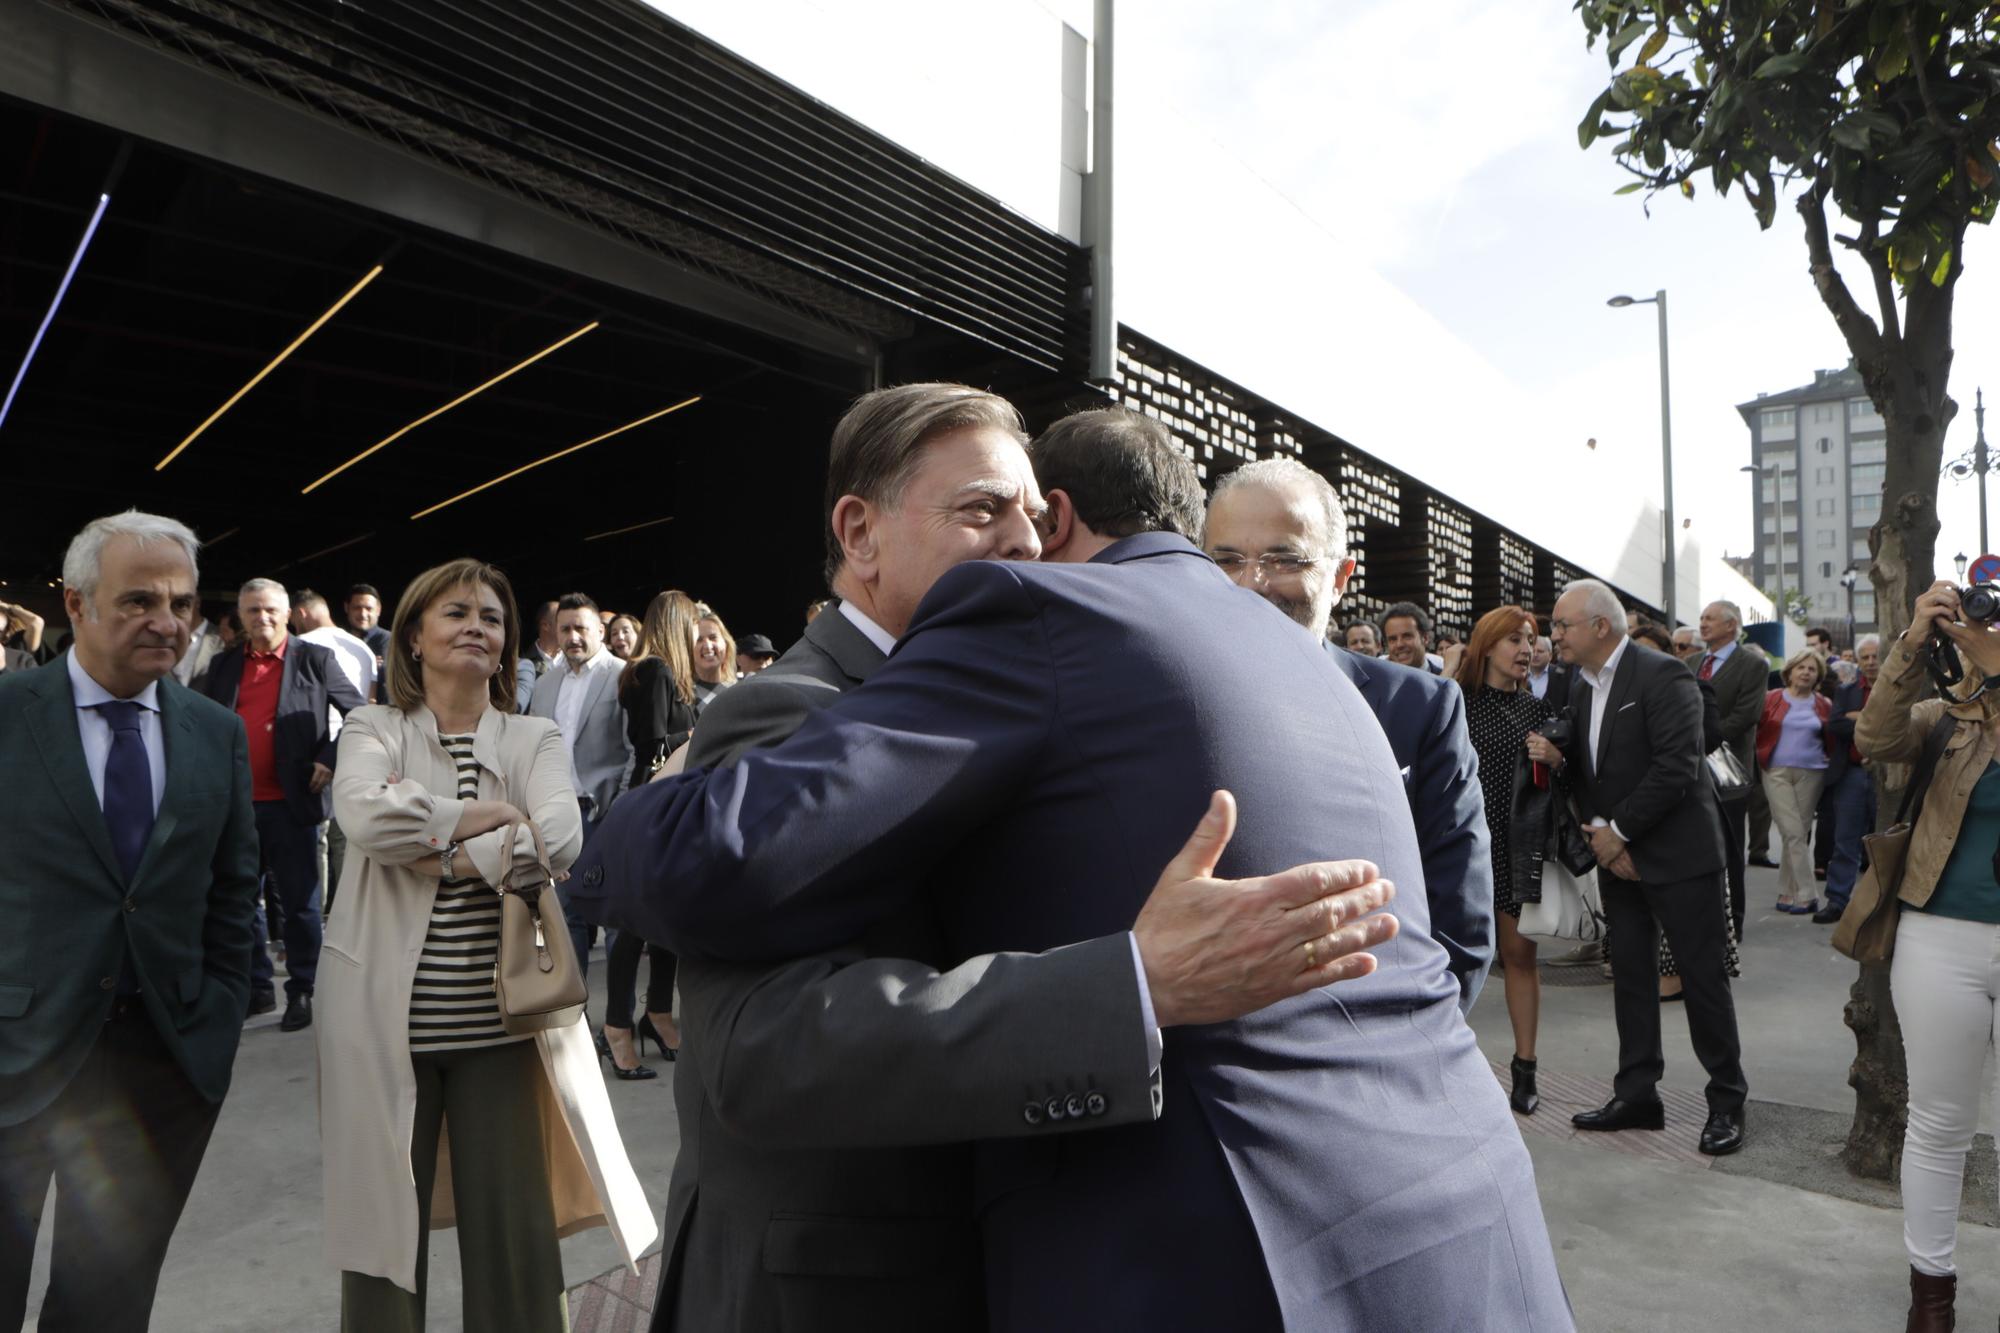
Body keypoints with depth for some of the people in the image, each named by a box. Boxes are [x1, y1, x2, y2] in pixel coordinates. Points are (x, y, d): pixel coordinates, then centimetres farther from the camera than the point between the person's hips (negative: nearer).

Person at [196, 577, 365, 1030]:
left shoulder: (315, 660, -1)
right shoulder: (223, 666, 11)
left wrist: (331, 760, -10)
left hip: (291, 804, -4)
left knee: (299, 903, 4)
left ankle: (301, 992, 16)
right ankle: (257, 987, 27)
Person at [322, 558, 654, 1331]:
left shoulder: (536, 739, 3)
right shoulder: (374, 729, 2)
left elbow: (560, 837, -15)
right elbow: (367, 817, -20)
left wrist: (445, 853, -15)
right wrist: (491, 815, -13)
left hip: (502, 1019, 1)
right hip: (391, 1017, 0)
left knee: (513, 1231, 8)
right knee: (385, 1220, 14)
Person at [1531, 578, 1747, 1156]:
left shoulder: (1662, 675, -14)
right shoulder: (1582, 687, 10)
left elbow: (1677, 767, -21)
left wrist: (1617, 829, -17)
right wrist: (1557, 756, -10)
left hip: (1677, 852, -7)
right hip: (1615, 851, 8)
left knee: (1703, 975, 2)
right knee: (1630, 975, 12)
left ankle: (1727, 1101, 17)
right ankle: (1637, 1093, 22)